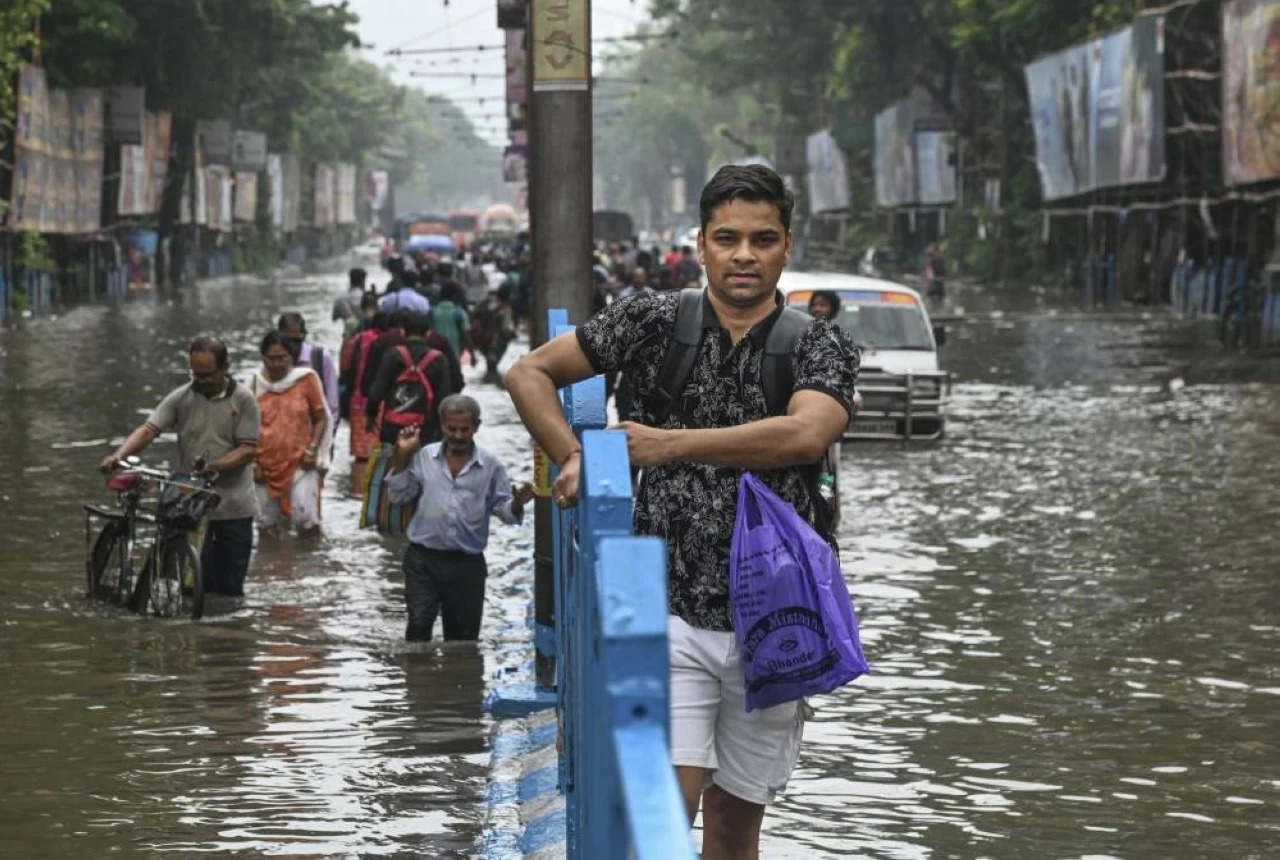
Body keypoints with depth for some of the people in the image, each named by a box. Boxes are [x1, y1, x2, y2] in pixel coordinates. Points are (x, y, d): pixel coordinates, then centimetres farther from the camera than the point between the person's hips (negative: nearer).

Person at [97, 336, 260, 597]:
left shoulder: (243, 400, -2)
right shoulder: (181, 398, 3)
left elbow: (248, 449, -8)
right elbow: (148, 430, -6)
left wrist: (213, 466, -23)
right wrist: (118, 455, -24)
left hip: (234, 508, -1)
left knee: (229, 589, 4)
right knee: (198, 586, -1)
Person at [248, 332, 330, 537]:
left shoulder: (306, 378, -3)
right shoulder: (255, 383, 1)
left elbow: (321, 419, 3)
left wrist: (313, 450, -9)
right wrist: (252, 462, 1)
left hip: (301, 463, -2)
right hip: (266, 466, 2)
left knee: (305, 520, -14)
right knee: (267, 526, 10)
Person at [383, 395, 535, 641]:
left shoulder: (491, 466, 2)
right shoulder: (423, 457, 4)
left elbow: (504, 510, 1)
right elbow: (399, 496, 2)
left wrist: (517, 504, -21)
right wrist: (402, 457, -7)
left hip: (467, 564, 1)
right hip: (423, 559, -1)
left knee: (463, 635, 9)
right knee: (419, 623, -14)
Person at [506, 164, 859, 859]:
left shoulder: (821, 348, 1)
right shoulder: (656, 321, 3)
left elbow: (807, 434, -20)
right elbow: (529, 373, 11)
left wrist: (669, 445, -18)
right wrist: (574, 460, -3)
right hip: (670, 613, -1)